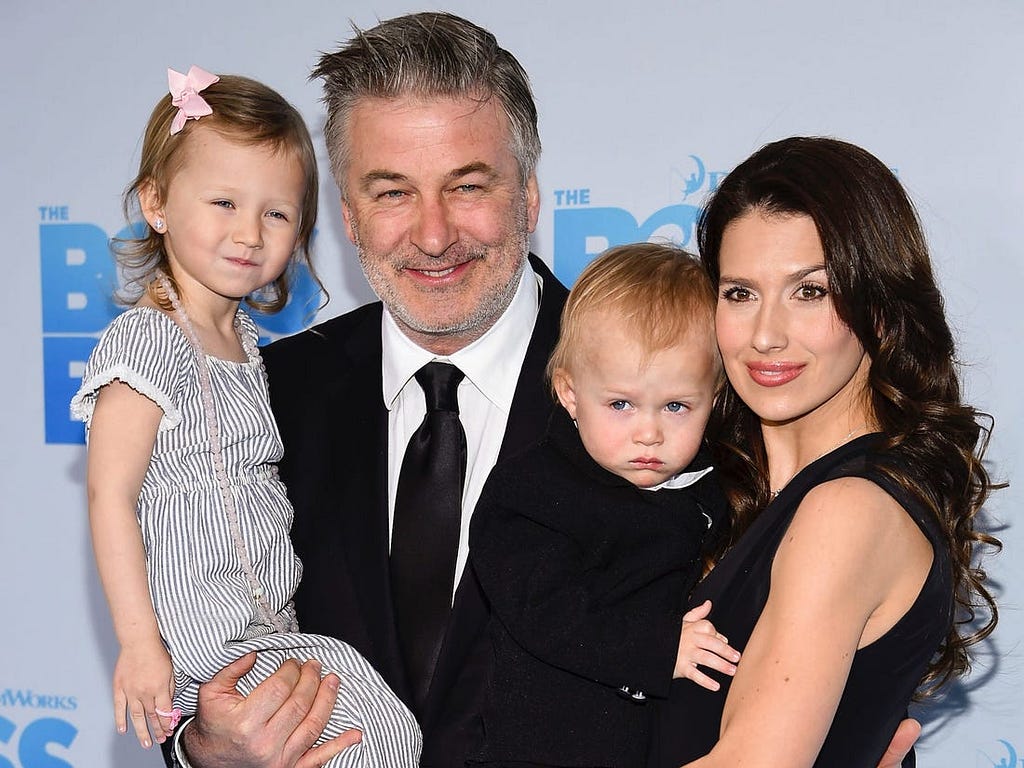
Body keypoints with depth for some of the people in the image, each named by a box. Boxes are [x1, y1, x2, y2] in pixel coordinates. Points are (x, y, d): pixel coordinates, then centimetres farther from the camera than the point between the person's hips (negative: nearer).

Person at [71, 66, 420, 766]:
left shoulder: (243, 337, 11)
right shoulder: (148, 343, -15)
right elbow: (110, 498, -17)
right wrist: (139, 643, -20)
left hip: (269, 622, 8)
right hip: (199, 634, -8)